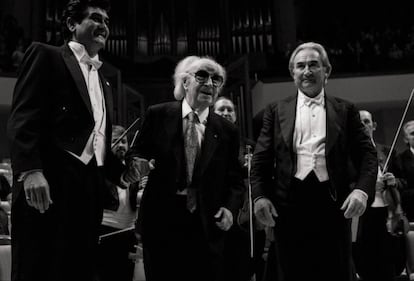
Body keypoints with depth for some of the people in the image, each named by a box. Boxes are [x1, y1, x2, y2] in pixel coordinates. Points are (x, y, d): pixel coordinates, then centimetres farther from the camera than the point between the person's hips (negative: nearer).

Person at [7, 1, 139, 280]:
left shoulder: (103, 83, 25)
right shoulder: (46, 56, 4)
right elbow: (22, 119, -8)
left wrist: (120, 170, 10)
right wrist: (30, 170, -21)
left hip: (90, 189, 7)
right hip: (49, 184, -7)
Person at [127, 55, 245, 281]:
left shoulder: (227, 131, 6)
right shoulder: (158, 115, 2)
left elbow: (234, 180, 9)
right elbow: (135, 153, 9)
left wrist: (230, 208, -7)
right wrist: (138, 164, -13)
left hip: (207, 224, 1)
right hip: (160, 220, -1)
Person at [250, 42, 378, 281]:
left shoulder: (345, 110, 10)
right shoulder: (277, 111, 11)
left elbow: (367, 155, 4)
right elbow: (261, 158, 7)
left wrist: (362, 190, -13)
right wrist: (260, 195, -6)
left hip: (333, 202, 0)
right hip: (289, 203, 1)